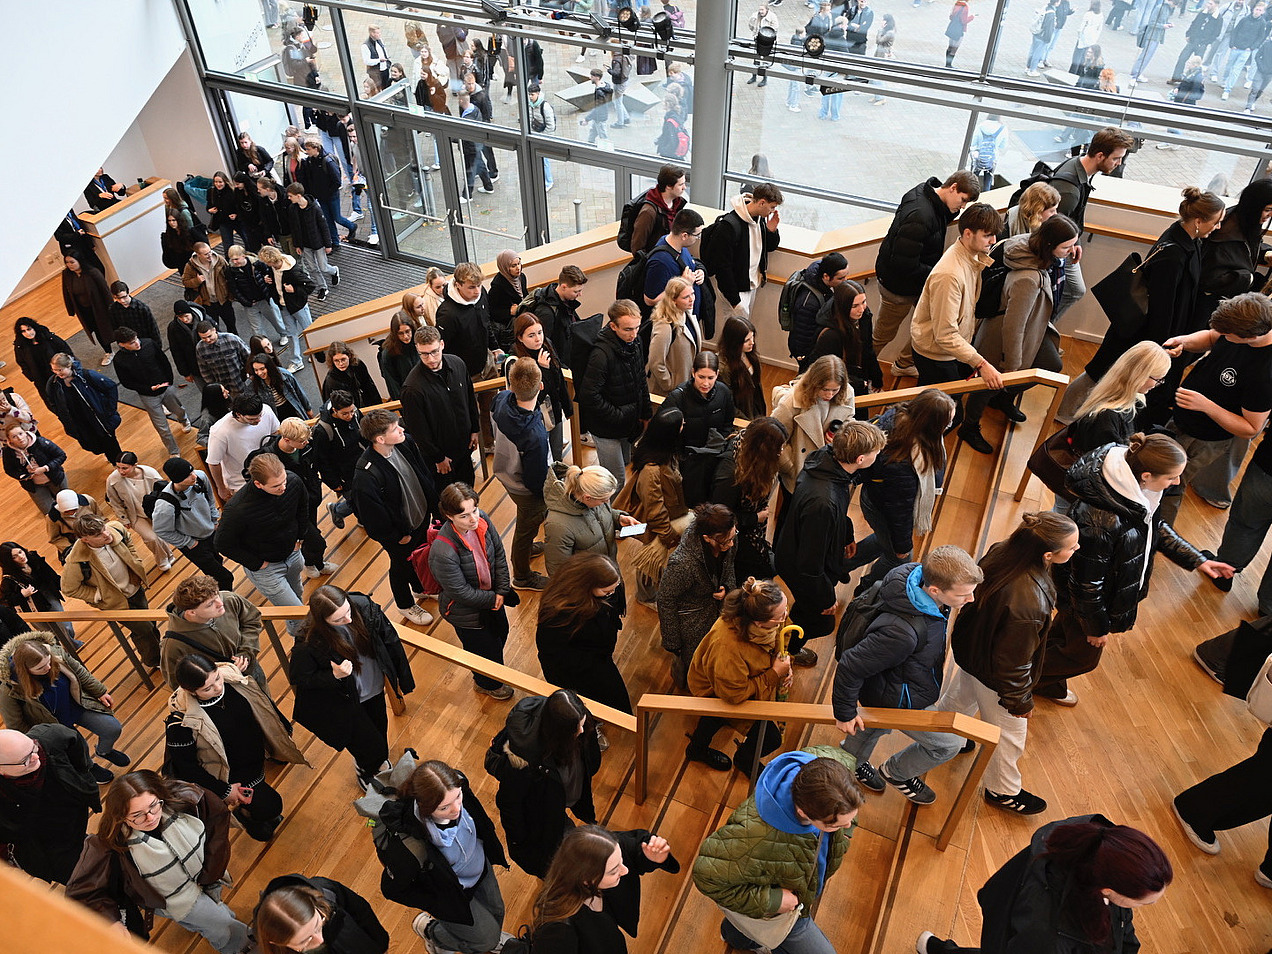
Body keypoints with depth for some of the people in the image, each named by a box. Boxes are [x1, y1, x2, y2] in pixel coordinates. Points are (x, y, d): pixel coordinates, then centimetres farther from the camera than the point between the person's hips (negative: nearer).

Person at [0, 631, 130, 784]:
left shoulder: (56, 652, -24)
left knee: (114, 729, 1)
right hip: (52, 723, -3)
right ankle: (89, 768, 36)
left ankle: (103, 751, 38)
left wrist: (100, 692, 5)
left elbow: (79, 672, -3)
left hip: (78, 706, 3)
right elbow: (15, 726, -16)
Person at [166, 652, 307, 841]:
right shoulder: (182, 721, -33)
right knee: (270, 807, -9)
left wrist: (284, 732, 11)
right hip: (230, 775, -6)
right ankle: (242, 812, 20)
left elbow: (263, 703, -1)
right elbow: (185, 765, -19)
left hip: (257, 752, 6)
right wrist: (223, 791, -14)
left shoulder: (231, 675, -20)